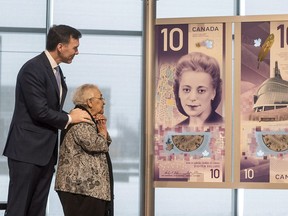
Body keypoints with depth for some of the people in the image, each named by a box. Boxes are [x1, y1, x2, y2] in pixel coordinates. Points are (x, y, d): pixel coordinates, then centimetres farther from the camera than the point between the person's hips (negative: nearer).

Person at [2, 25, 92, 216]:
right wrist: (69, 118, -7)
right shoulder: (33, 69, -15)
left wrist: (76, 117, 4)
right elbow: (40, 111, -20)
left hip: (46, 151, 9)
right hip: (27, 150, -9)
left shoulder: (56, 70, 14)